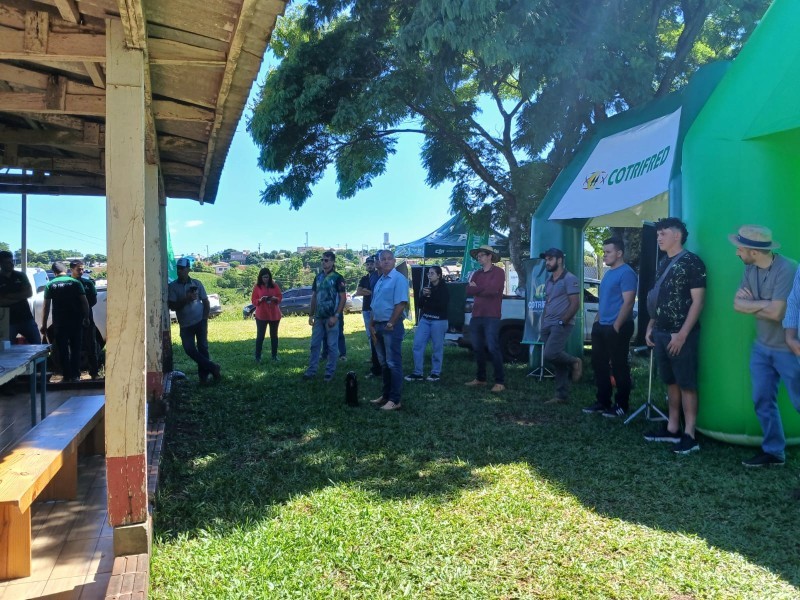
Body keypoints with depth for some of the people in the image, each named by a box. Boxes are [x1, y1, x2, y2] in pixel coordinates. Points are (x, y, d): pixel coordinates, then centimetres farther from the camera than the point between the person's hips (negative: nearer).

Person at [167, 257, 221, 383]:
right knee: (189, 349, -6)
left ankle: (204, 374, 12)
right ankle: (212, 367, 7)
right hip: (185, 324, 1)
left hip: (200, 321, -1)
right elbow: (172, 306, -8)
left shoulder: (197, 283, 0)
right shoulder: (172, 286, -2)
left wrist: (205, 318, -4)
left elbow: (206, 302, 6)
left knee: (202, 348, 0)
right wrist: (186, 299, -22)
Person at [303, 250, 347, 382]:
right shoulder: (318, 277, 11)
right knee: (315, 344, 8)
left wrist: (336, 316, -17)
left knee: (332, 345, 3)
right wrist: (311, 314, 9)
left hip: (331, 317, -6)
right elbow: (314, 297, 15)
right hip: (318, 317, 6)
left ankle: (330, 371, 12)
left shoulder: (337, 278, -7)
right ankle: (311, 370, 15)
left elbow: (343, 298, -10)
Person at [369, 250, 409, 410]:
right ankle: (385, 395, 25)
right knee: (384, 363, 15)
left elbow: (401, 304, -20)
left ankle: (395, 400, -1)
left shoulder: (399, 279, -11)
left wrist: (390, 324, -19)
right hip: (379, 326, 9)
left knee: (393, 363, -5)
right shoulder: (380, 281, 16)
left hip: (392, 326, -9)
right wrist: (372, 325, 14)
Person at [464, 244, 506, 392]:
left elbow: (492, 289, -18)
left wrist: (476, 288, -3)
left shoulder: (498, 272, -3)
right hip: (476, 316, 7)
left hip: (491, 317, -7)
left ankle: (500, 382, -6)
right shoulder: (476, 274, 17)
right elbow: (468, 290, 4)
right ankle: (480, 378, 20)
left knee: (493, 348, -9)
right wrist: (483, 289, -10)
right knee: (478, 348, 10)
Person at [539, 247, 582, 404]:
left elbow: (575, 304, -13)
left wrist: (562, 321, -19)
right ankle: (562, 396, 11)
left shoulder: (569, 279, -7)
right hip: (548, 326, 8)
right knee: (557, 360, 7)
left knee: (550, 354, -22)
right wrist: (543, 326, 13)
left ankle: (574, 362, 6)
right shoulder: (548, 281, 17)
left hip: (561, 325, -8)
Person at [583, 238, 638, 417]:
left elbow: (628, 302, -19)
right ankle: (603, 402, 22)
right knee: (598, 364, 12)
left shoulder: (626, 273, -13)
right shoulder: (608, 273, 16)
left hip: (616, 328, -9)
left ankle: (621, 406, 9)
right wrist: (597, 321, 17)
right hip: (601, 327, 10)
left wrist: (616, 326, -21)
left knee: (619, 367, -1)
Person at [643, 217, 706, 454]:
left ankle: (689, 435, 2)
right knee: (671, 382, 13)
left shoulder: (691, 262, -10)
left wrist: (682, 334, -19)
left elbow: (698, 301, -14)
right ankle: (672, 428, 21)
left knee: (687, 384, -3)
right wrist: (651, 327, 14)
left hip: (681, 334, -8)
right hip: (661, 333, 8)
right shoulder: (663, 264, 14)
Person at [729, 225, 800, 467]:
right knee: (763, 401, 10)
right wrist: (764, 303, -19)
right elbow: (738, 304, -4)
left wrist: (751, 302, -10)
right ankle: (773, 451, 23)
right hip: (761, 347, 7)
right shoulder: (750, 269, 2)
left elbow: (776, 312, -26)